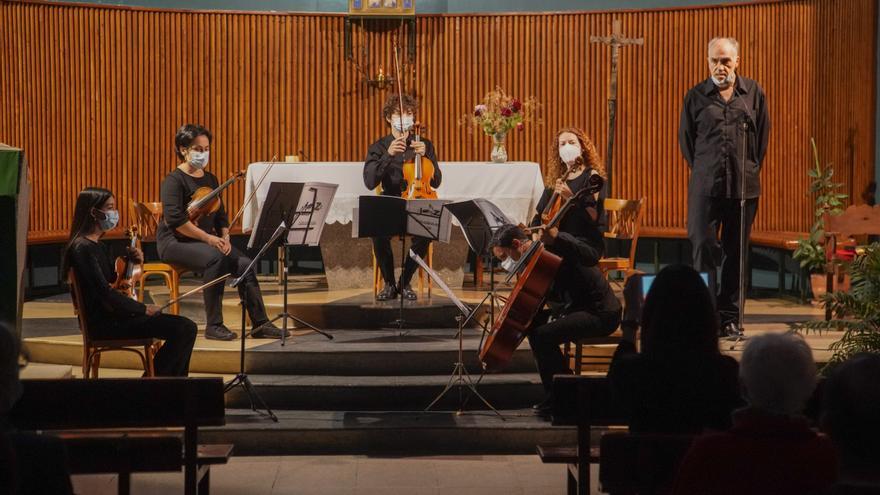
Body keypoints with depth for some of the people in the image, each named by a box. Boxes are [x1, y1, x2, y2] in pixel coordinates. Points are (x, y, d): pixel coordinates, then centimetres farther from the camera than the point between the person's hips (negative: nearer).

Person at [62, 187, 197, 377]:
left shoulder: (98, 246, 15)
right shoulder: (83, 248, -15)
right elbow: (104, 291, -21)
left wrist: (132, 261, 4)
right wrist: (143, 309, -13)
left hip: (112, 314, 10)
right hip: (103, 322, -10)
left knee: (186, 328, 2)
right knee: (183, 329, -18)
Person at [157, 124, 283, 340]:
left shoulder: (210, 179, 14)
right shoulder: (174, 180, -9)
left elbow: (220, 215, 18)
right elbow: (175, 219, -21)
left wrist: (225, 237, -2)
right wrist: (208, 238, -25)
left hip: (208, 241, 7)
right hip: (175, 242, -7)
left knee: (244, 263, -17)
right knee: (215, 258, -35)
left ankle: (260, 323, -14)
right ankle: (213, 326, -28)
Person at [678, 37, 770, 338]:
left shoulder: (753, 93, 7)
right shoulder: (696, 96, 4)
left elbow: (763, 135, 13)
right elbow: (685, 138, 11)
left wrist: (750, 170, 10)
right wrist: (702, 170, 10)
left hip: (744, 186, 1)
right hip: (705, 186, -1)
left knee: (735, 253, 6)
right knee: (703, 248, -8)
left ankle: (729, 316, 13)